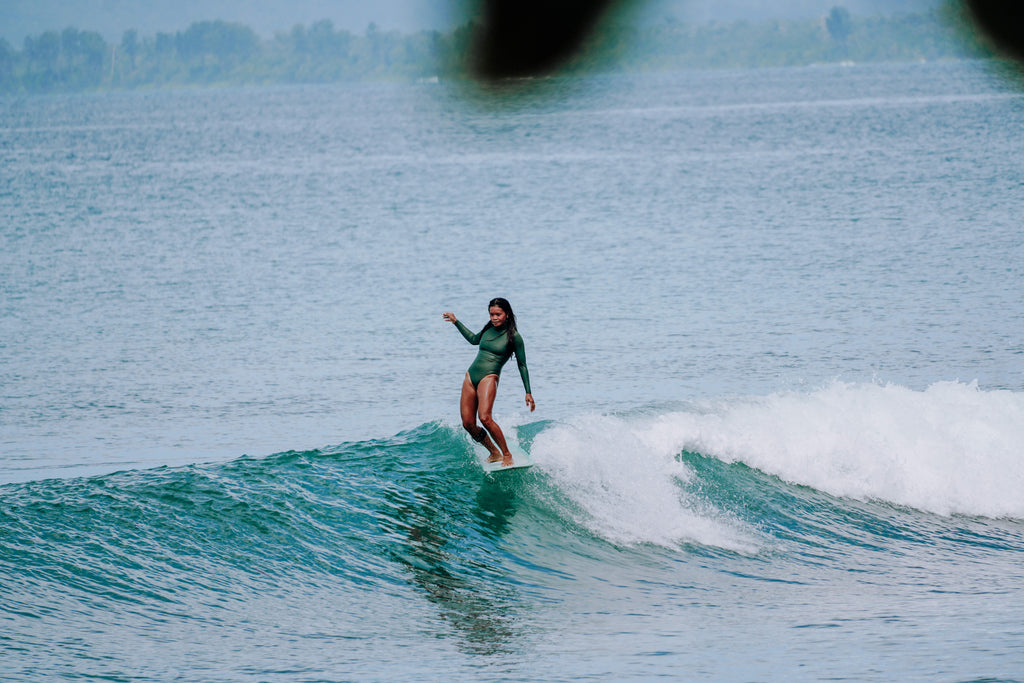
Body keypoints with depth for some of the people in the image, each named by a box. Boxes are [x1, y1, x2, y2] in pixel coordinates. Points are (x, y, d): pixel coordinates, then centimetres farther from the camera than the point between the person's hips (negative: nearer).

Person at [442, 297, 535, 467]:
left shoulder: (513, 336, -2)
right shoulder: (489, 329, 15)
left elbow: (522, 365, 2)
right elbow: (474, 339, 37)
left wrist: (528, 393, 0)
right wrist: (456, 322, 38)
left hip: (488, 378, -7)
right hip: (471, 377, 7)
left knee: (485, 418, -27)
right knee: (468, 424, -1)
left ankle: (507, 455, -15)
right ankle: (494, 453, 16)